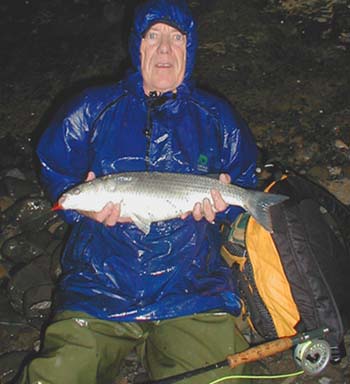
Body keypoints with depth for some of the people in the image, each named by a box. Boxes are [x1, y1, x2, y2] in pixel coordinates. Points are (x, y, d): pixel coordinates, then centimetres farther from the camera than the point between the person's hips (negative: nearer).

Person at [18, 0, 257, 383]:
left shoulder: (215, 116, 11)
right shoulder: (93, 108, 9)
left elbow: (247, 182, 17)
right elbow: (53, 169, 13)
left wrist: (222, 203, -5)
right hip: (98, 288, 0)